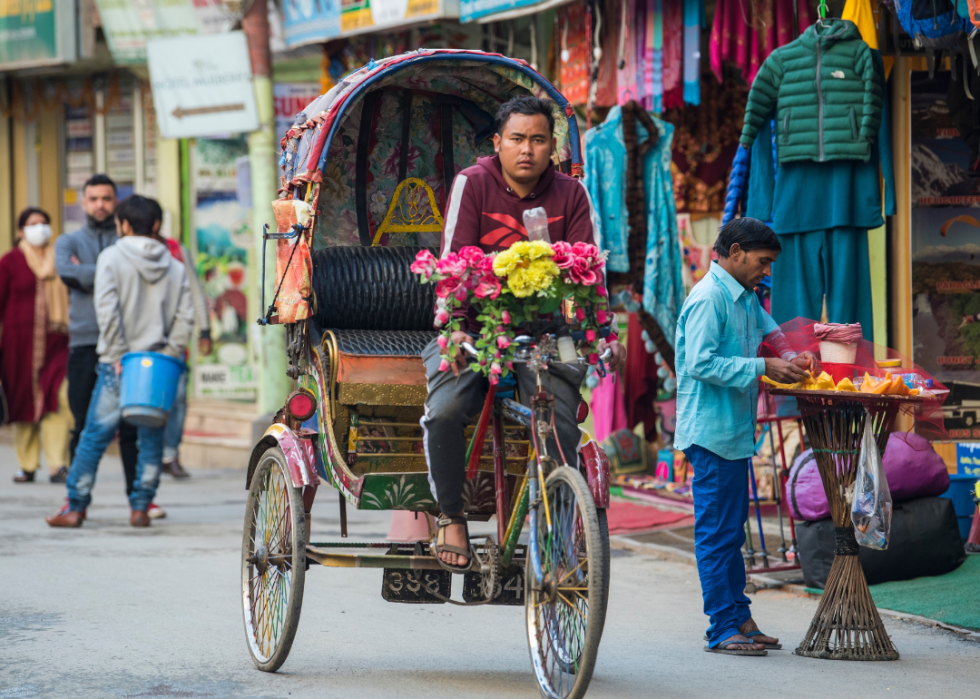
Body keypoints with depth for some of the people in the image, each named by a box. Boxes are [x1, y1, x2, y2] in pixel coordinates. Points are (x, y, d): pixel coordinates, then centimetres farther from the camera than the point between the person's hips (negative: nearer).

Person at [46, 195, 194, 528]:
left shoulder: (112, 257, -2)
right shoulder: (174, 265, 8)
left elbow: (107, 309, -12)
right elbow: (185, 315, 0)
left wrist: (118, 355, -10)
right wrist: (170, 353, 0)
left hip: (119, 364, -3)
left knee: (95, 434, 2)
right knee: (151, 436, 9)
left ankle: (75, 508, 3)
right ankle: (141, 507, 7)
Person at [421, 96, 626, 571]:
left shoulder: (570, 195, 3)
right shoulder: (473, 184, -4)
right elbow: (454, 263, -11)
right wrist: (455, 329, -24)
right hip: (475, 328, -1)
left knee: (560, 424, -20)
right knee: (444, 410, -25)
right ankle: (451, 517, -6)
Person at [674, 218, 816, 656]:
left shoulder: (746, 298, 14)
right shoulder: (708, 299, -15)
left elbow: (768, 330, 29)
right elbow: (701, 364, -22)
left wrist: (788, 357, 7)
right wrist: (763, 368, -22)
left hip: (734, 432, 10)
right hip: (711, 432, -10)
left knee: (730, 531, 13)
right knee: (717, 532, -5)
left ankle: (740, 619, 18)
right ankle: (723, 629, -2)